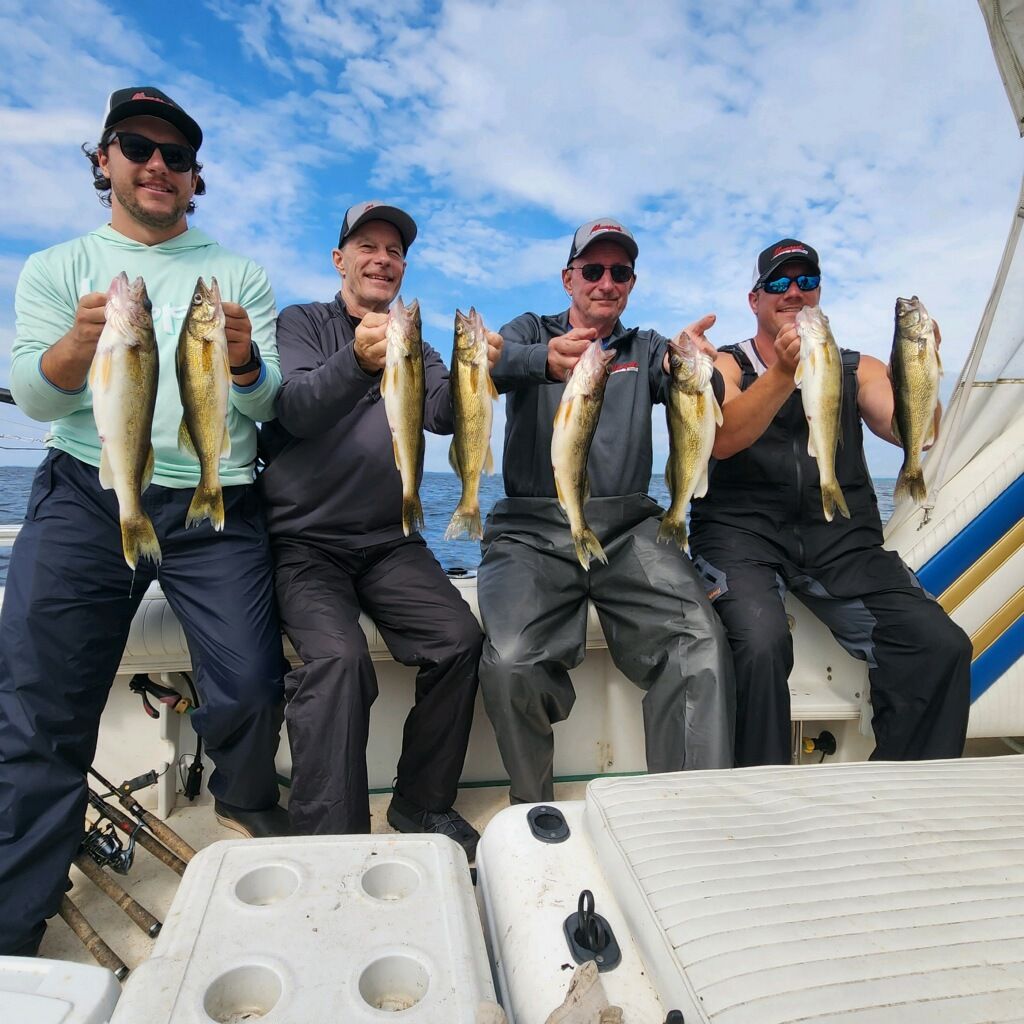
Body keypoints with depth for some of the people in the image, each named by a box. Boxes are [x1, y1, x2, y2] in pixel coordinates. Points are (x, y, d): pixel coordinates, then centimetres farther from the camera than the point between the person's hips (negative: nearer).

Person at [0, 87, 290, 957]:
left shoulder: (239, 276, 15)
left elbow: (265, 404, 3)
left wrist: (244, 364, -20)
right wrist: (80, 343, -18)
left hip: (216, 506, 0)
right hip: (87, 495, 1)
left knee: (250, 690, -9)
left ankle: (247, 805, 25)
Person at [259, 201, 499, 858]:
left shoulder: (413, 345, 17)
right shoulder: (301, 324, 7)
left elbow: (442, 415, -4)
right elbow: (297, 409, -14)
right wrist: (358, 361, -34)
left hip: (389, 542, 3)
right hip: (305, 541, -3)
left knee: (460, 638, -18)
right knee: (338, 657, -28)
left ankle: (424, 806, 0)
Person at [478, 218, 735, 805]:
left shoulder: (646, 349, 21)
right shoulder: (532, 331, 15)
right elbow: (495, 360, -10)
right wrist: (546, 359, -34)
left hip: (627, 529, 2)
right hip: (532, 530, -1)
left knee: (702, 643, -24)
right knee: (511, 663, -25)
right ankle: (533, 814, 0)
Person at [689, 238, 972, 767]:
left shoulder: (858, 369, 19)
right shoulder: (726, 365, 11)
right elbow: (721, 441, -10)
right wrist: (784, 373, -24)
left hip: (842, 537, 3)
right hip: (743, 530, -2)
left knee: (943, 648, -18)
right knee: (762, 643, -31)